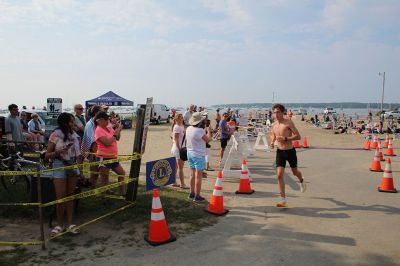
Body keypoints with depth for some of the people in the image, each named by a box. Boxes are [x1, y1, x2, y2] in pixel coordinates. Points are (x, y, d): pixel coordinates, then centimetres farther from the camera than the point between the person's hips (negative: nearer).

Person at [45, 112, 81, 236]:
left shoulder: (74, 135, 5)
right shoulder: (55, 135, -10)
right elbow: (47, 155, -6)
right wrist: (57, 152, -25)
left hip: (73, 165, 5)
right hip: (60, 165, -4)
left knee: (70, 196, 9)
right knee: (60, 198, -3)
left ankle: (69, 223, 17)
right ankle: (59, 225, 13)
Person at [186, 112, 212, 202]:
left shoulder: (188, 129, 3)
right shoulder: (199, 131, -22)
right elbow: (208, 139, -16)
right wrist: (208, 131, 1)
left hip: (190, 153, 8)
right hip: (198, 155, -8)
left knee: (193, 174, 18)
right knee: (198, 176, -1)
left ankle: (192, 193, 27)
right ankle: (197, 196, 3)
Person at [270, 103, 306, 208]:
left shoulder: (288, 123, -12)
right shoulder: (274, 125, 4)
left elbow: (298, 136, -16)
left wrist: (285, 138, -27)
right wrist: (272, 142, 1)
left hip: (290, 151, -3)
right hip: (280, 151, 3)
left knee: (295, 172, 18)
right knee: (279, 175, -8)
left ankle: (301, 181, 56)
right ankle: (283, 199, -1)